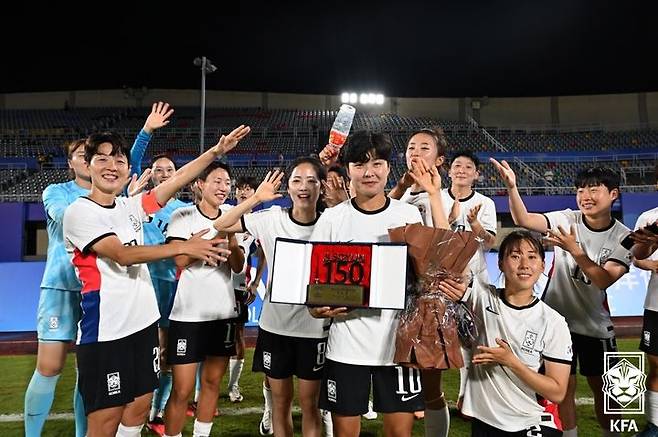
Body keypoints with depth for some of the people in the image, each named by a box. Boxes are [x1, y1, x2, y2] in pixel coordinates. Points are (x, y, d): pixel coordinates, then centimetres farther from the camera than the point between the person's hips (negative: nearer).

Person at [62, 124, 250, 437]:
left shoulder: (130, 207, 9)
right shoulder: (78, 212, -9)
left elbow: (177, 180, 3)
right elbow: (123, 255, -20)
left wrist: (217, 151, -5)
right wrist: (185, 247, -24)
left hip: (144, 322, 6)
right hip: (105, 330, -6)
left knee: (139, 405, 14)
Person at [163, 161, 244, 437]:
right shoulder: (183, 216, -4)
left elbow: (238, 267, 5)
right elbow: (180, 260, -16)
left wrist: (231, 241, -13)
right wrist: (218, 231, -17)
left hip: (223, 312, 5)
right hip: (188, 314, -4)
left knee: (213, 382, 13)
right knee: (182, 389, -3)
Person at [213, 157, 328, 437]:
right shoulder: (271, 219, -6)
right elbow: (221, 225, -4)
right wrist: (256, 198, -11)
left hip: (314, 327, -1)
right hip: (275, 324, 1)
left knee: (309, 402, 12)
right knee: (280, 399, 17)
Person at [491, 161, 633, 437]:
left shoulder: (623, 237, -7)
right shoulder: (567, 219, -8)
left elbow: (604, 280, -21)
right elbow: (523, 220, -24)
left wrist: (574, 251, -33)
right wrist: (511, 187, -39)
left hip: (595, 323, 1)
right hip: (558, 318, -1)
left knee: (603, 388, 15)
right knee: (566, 386, 7)